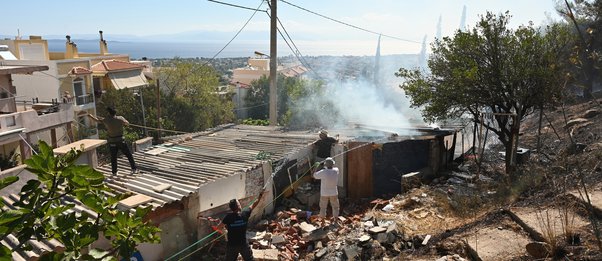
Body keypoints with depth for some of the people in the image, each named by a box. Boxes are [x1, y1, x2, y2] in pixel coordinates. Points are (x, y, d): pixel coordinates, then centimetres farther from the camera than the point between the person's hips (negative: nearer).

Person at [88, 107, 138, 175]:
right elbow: (127, 123, 7)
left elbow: (97, 120, 11)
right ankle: (134, 169, 7)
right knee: (129, 155, 6)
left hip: (112, 142, 1)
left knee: (113, 157, 13)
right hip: (121, 140, -1)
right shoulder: (120, 118, -8)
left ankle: (114, 172, 19)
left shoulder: (106, 120, -6)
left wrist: (91, 116, 29)